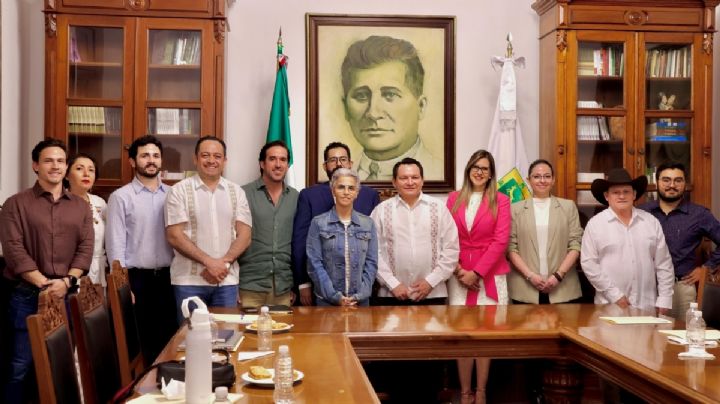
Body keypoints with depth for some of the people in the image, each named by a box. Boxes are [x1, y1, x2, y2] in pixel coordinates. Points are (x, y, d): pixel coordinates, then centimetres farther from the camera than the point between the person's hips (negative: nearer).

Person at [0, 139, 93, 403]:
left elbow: (86, 247, 4)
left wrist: (67, 281, -12)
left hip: (68, 294, 3)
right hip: (27, 295, -3)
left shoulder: (80, 206, 11)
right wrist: (43, 283, -15)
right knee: (22, 364, 0)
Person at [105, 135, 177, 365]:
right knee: (138, 343, 4)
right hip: (137, 279, -4)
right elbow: (115, 245, -6)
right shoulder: (121, 197, -3)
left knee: (168, 341, 9)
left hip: (167, 278, 4)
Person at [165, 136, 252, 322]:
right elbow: (174, 236, -8)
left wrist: (223, 262, -12)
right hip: (189, 280, -2)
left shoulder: (236, 192, 8)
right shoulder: (180, 190, -1)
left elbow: (244, 235, 3)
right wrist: (209, 262, -14)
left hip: (227, 280, 3)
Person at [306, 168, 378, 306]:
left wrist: (360, 295, -8)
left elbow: (371, 263, 4)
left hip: (361, 300, 2)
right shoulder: (318, 223, -1)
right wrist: (335, 296, -12)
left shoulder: (368, 224, 6)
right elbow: (314, 264, -5)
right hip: (327, 299, -2)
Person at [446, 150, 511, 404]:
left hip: (489, 275, -1)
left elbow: (500, 241, -6)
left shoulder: (500, 201, 3)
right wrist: (459, 270, -7)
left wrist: (477, 272, -11)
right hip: (459, 275, 2)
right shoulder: (454, 199, 9)